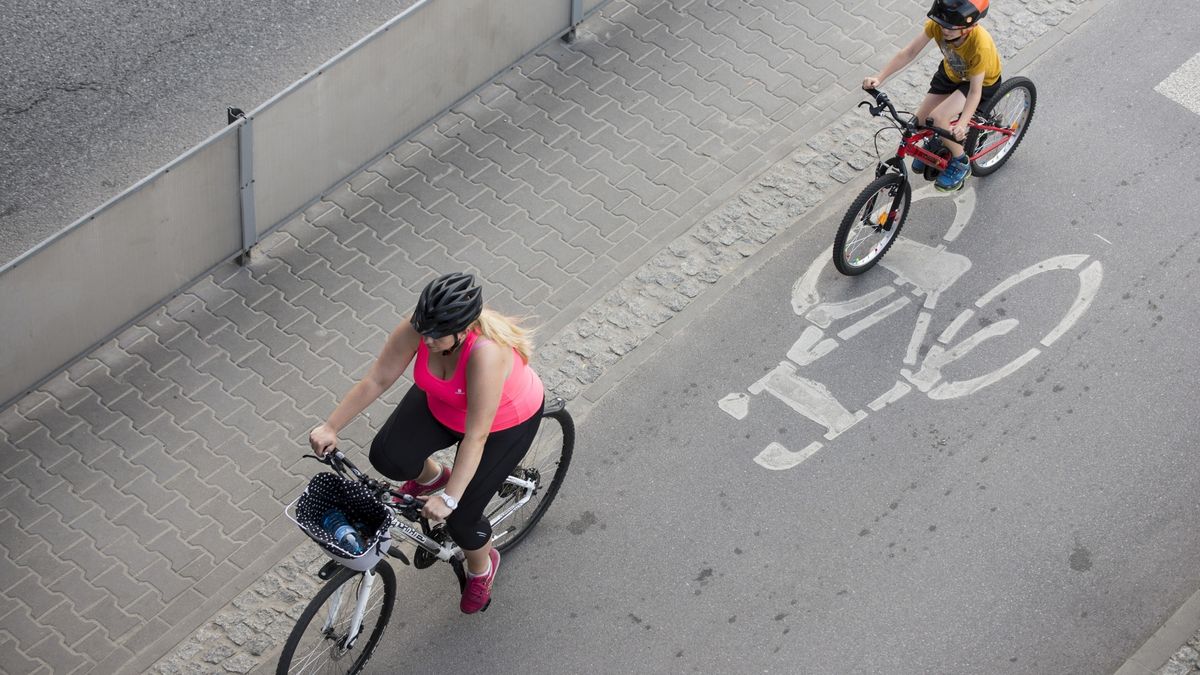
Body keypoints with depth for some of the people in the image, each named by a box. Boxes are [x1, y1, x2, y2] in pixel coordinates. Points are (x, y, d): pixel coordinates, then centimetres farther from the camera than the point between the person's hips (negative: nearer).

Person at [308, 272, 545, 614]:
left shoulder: (486, 353, -44)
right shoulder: (418, 329, -30)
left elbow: (476, 436, -41)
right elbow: (376, 380, -18)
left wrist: (449, 499, -41)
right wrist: (330, 427, -21)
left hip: (504, 421, -5)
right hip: (442, 406, 5)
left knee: (461, 517, -7)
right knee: (387, 457, -18)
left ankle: (481, 567, 30)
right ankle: (430, 476, 19)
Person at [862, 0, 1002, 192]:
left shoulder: (980, 45, -40)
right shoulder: (938, 24, -30)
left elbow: (975, 91, -34)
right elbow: (909, 52, -23)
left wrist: (962, 124, -46)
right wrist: (879, 78, -31)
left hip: (982, 82, -5)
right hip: (951, 72, 5)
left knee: (938, 118, -24)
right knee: (920, 121, -2)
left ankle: (960, 163, 2)